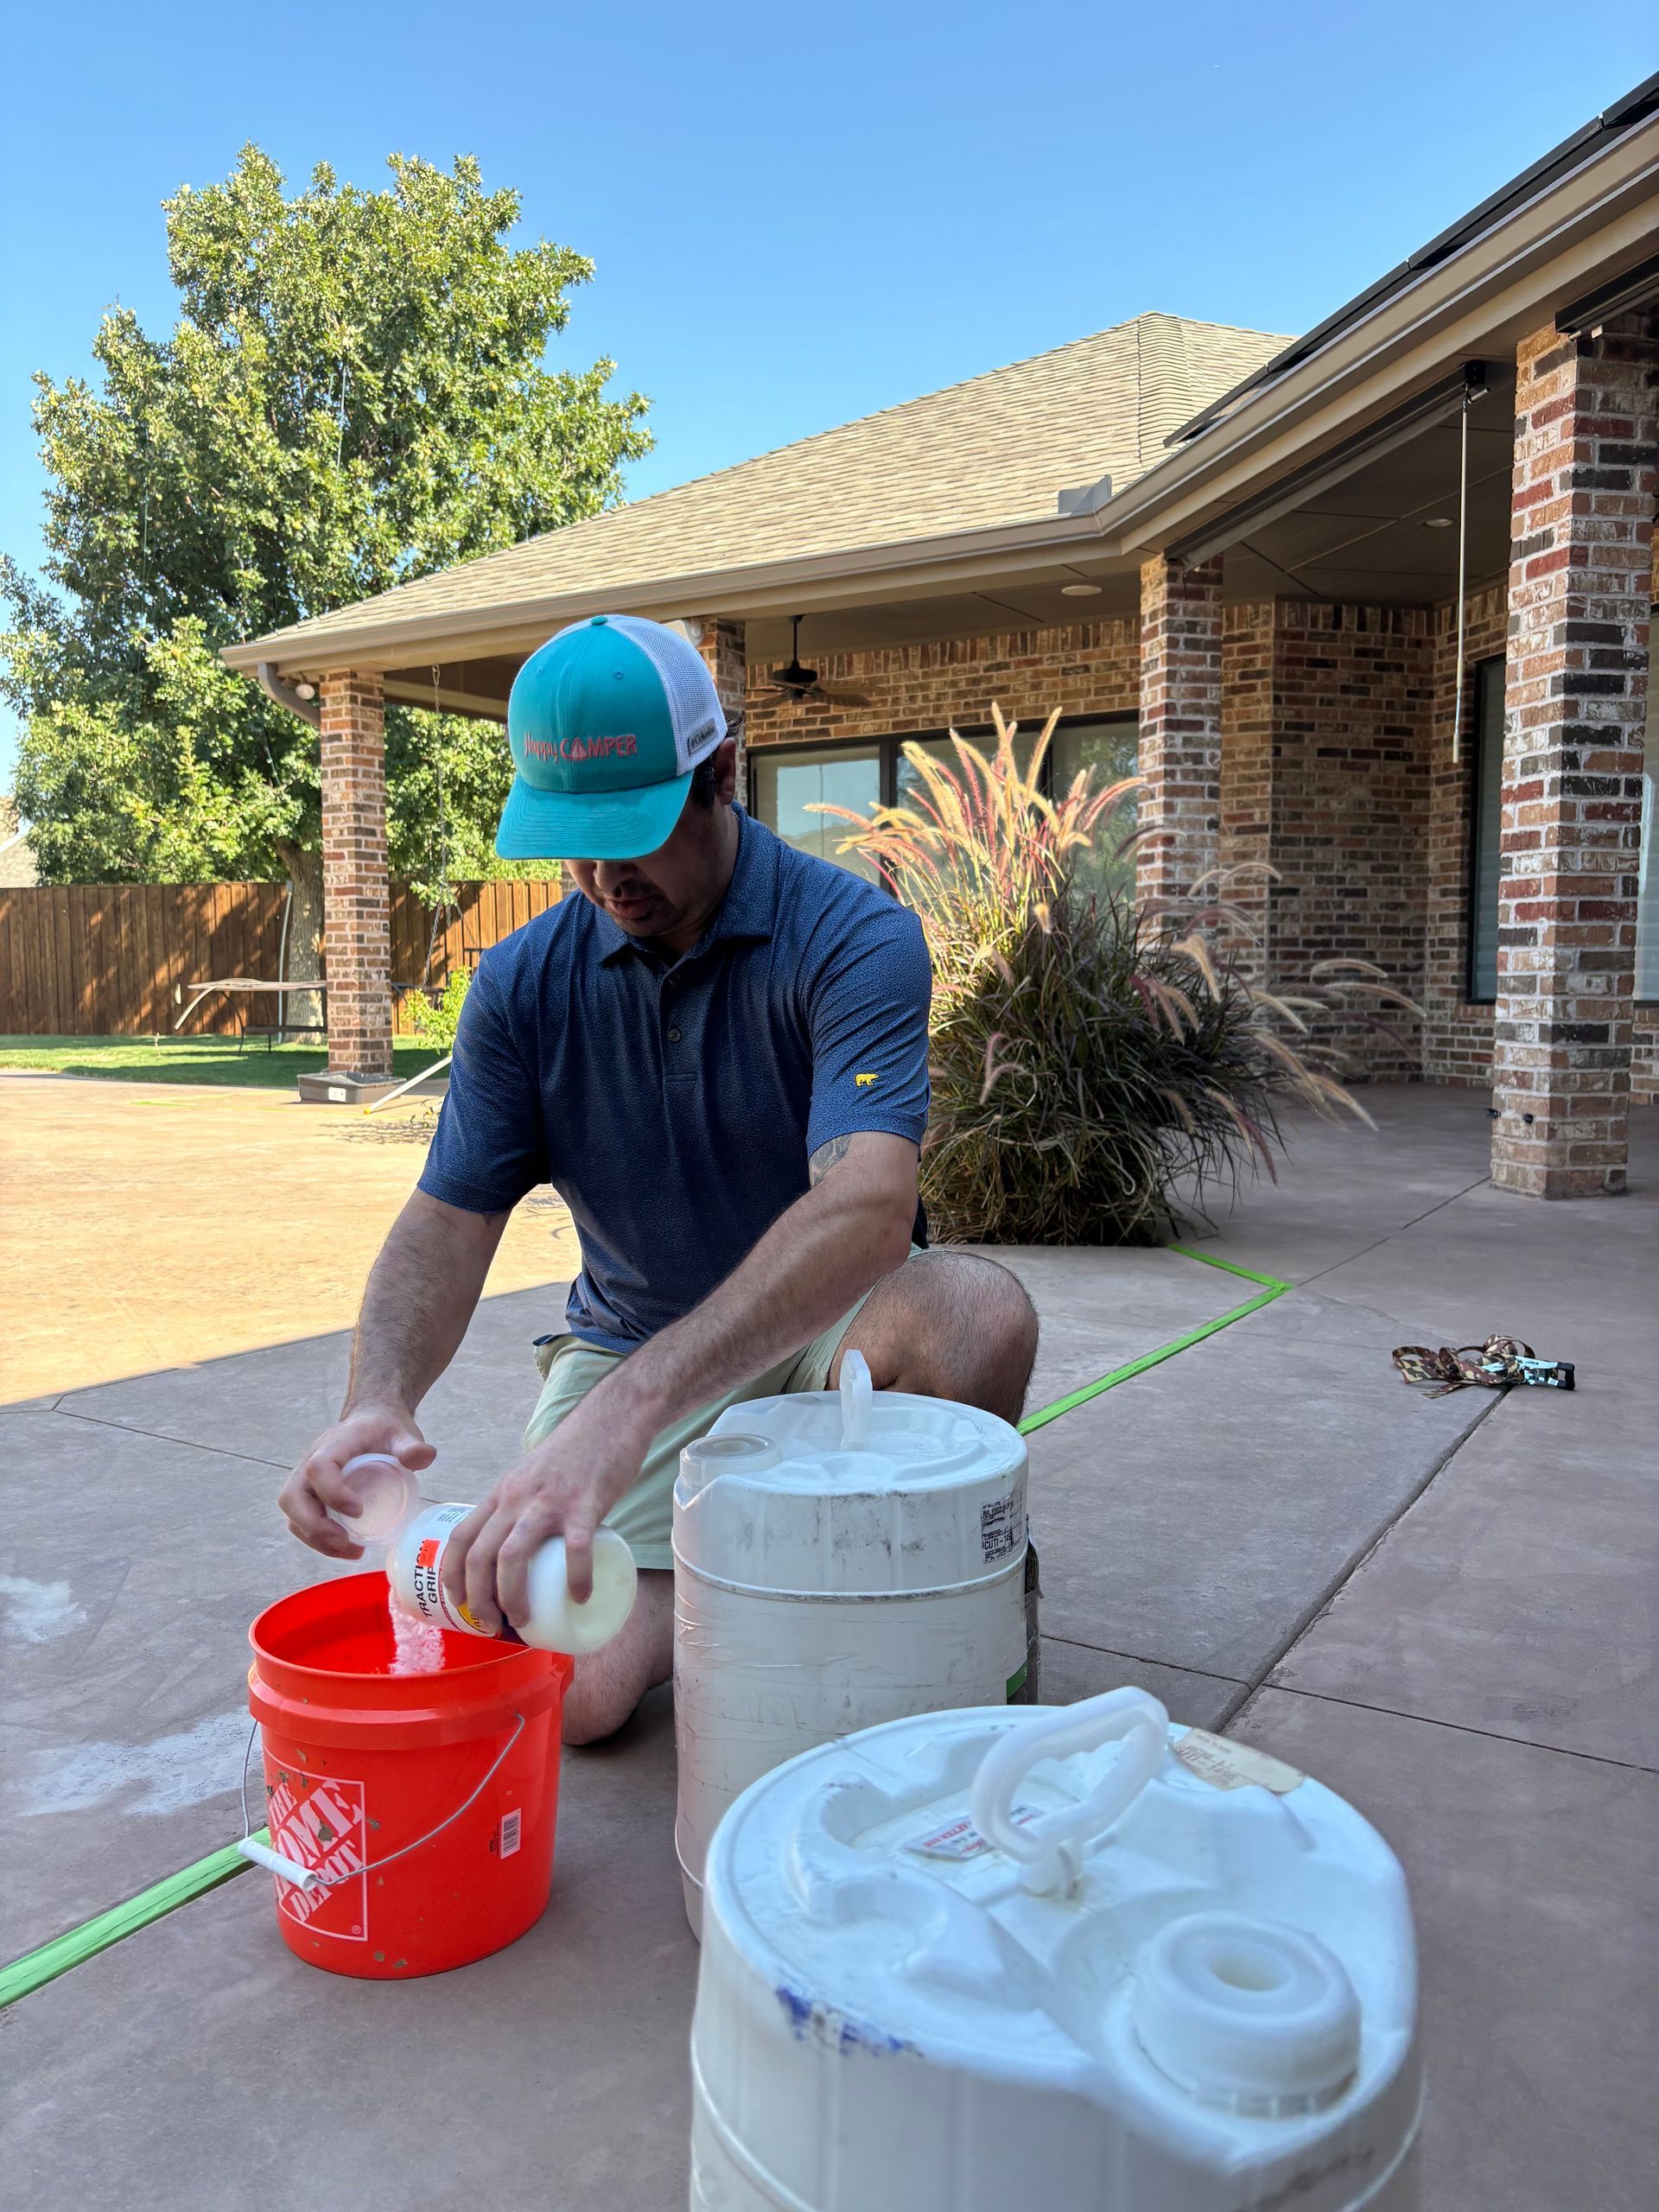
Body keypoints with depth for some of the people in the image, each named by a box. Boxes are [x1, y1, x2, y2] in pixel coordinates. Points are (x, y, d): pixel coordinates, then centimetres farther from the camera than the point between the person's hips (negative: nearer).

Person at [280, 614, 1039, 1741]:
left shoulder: (854, 938, -20)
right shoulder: (526, 981, -5)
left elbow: (869, 1208, -36)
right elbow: (449, 1219, -5)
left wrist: (625, 1410, -49)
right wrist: (377, 1397, -28)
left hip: (824, 1330, -2)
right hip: (627, 1342, 3)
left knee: (976, 1313, -36)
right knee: (566, 1690, -18)